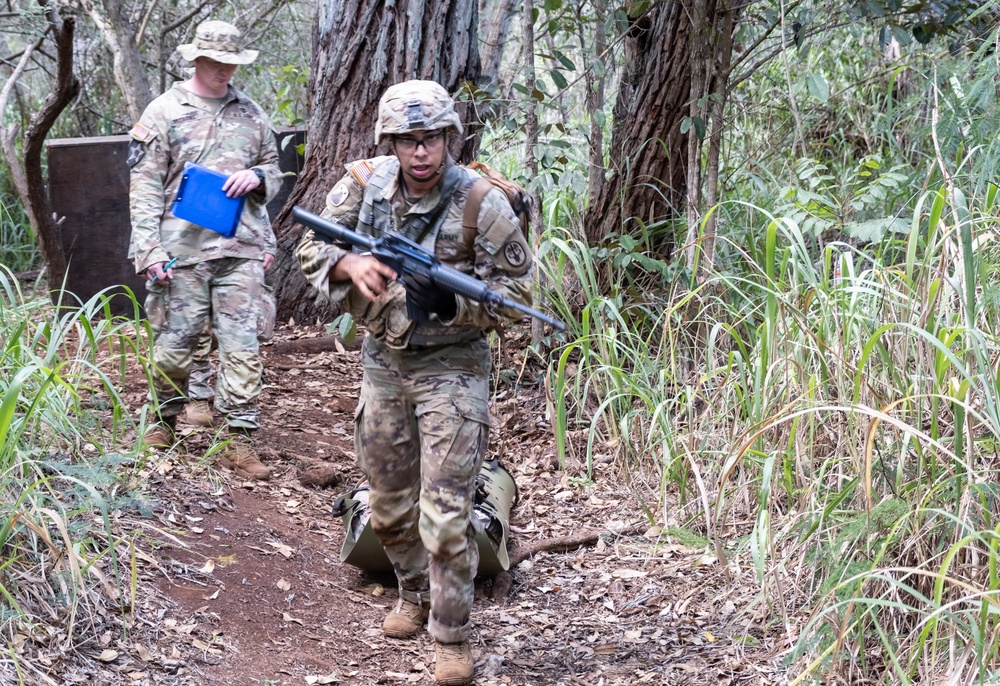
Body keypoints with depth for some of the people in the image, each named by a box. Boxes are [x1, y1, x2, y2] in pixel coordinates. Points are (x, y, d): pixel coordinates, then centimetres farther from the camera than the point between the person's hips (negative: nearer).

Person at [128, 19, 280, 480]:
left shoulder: (250, 113, 13)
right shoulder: (164, 112, 1)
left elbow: (273, 173, 23)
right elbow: (145, 187, -2)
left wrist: (257, 178, -2)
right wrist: (149, 252, -10)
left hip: (242, 250, 3)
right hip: (183, 249, -2)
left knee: (242, 346, -2)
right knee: (174, 343, 4)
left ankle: (240, 440, 1)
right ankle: (164, 422, 25)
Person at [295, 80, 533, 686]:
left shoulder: (483, 204, -16)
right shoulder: (365, 184, -5)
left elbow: (515, 293, -11)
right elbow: (312, 248, 2)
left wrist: (450, 301, -27)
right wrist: (350, 264, -20)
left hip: (452, 368, -5)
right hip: (383, 362, 5)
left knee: (446, 516, -8)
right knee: (389, 504, 18)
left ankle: (452, 636, 4)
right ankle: (417, 595, 41)